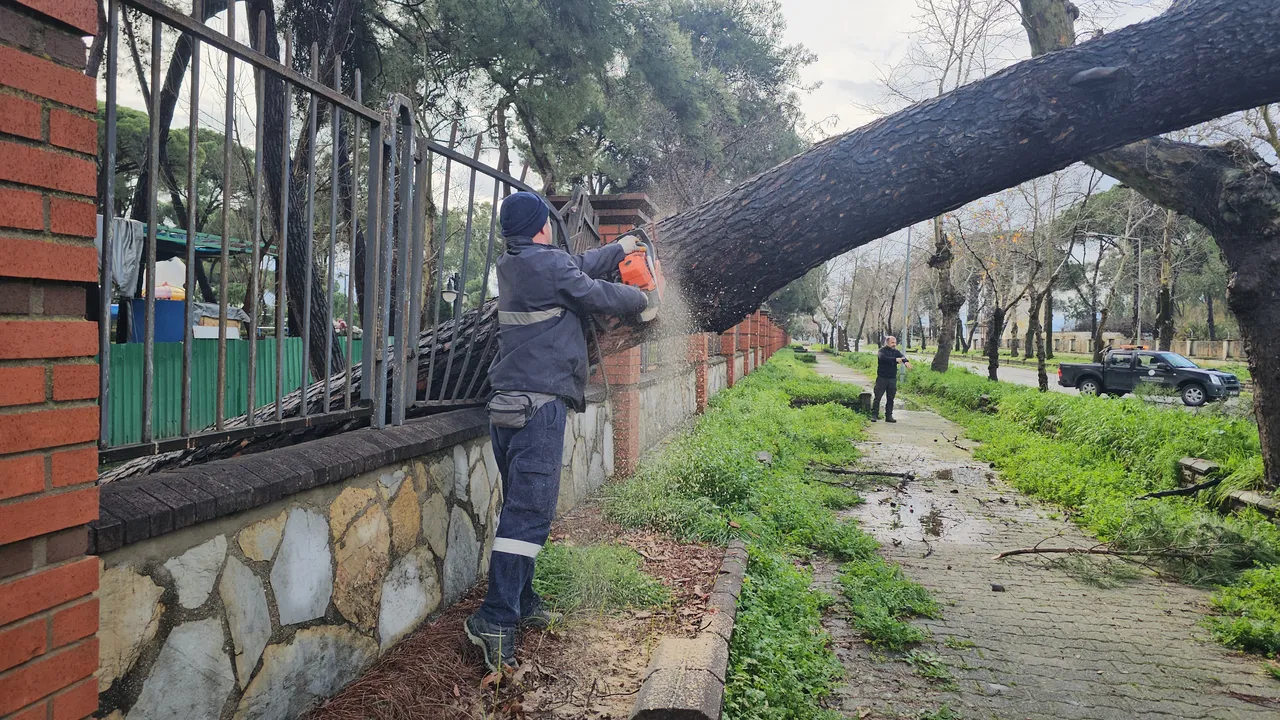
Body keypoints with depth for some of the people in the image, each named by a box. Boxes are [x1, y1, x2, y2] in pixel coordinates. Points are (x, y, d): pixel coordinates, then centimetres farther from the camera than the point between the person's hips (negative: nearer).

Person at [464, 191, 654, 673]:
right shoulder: (550, 263, -11)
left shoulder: (510, 265, 14)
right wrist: (643, 303, 17)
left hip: (506, 403, 9)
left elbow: (580, 267, 25)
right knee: (529, 512, -10)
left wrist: (620, 248, 36)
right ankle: (495, 621, -14)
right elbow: (599, 294, -2)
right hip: (539, 403, -9)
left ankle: (521, 605, 23)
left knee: (521, 506, 15)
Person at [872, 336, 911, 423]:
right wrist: (895, 359, -35)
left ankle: (889, 416, 15)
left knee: (890, 399, 8)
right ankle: (874, 415, 2)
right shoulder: (882, 350, -4)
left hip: (892, 379, 4)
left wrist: (906, 362, -36)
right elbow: (882, 358, -25)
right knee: (877, 397, -3)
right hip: (882, 378, -4)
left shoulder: (896, 352, 9)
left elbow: (902, 356, -12)